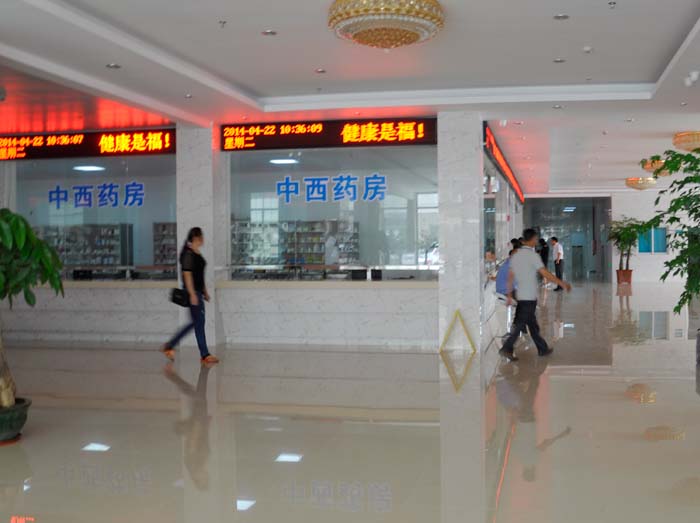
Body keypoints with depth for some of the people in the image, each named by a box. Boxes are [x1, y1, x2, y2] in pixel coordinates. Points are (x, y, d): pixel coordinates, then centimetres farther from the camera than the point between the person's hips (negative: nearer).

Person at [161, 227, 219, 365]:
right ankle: (205, 355, 3)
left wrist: (205, 291, 23)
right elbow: (187, 274, -19)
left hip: (198, 291, 10)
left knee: (196, 322, 12)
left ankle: (169, 346, 19)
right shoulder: (188, 253, -14)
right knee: (199, 322, -4)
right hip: (192, 292, -10)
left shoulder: (197, 253, 15)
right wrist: (192, 294, -23)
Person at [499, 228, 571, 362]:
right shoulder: (532, 256, -14)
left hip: (521, 295, 8)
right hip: (529, 297, -8)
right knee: (520, 324, -6)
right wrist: (562, 283, -9)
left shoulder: (516, 256, 9)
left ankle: (543, 349, 24)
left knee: (532, 324, 14)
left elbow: (510, 277, 12)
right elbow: (546, 274, -17)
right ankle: (507, 348, -11)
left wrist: (509, 295, 18)